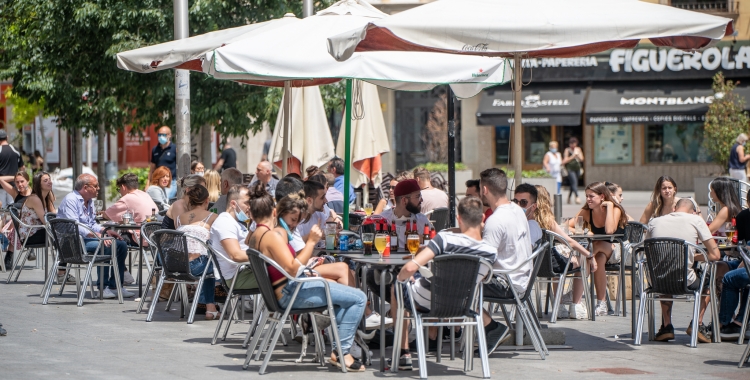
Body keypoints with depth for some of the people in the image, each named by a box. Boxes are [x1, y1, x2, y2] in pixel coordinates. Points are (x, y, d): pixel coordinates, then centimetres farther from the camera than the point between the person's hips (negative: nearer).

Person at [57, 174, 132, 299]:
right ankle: (103, 287, -21)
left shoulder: (89, 201, 16)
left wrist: (106, 231, 3)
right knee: (105, 247, -29)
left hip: (88, 237, 10)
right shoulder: (70, 200, -15)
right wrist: (97, 235, -32)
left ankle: (115, 286, 0)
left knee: (121, 245, 0)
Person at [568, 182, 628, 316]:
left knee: (597, 246, -35)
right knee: (599, 259, -34)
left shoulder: (615, 210, -14)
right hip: (600, 252, 4)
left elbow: (609, 231, -33)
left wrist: (609, 206, -26)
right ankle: (601, 304, -32)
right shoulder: (586, 212, 1)